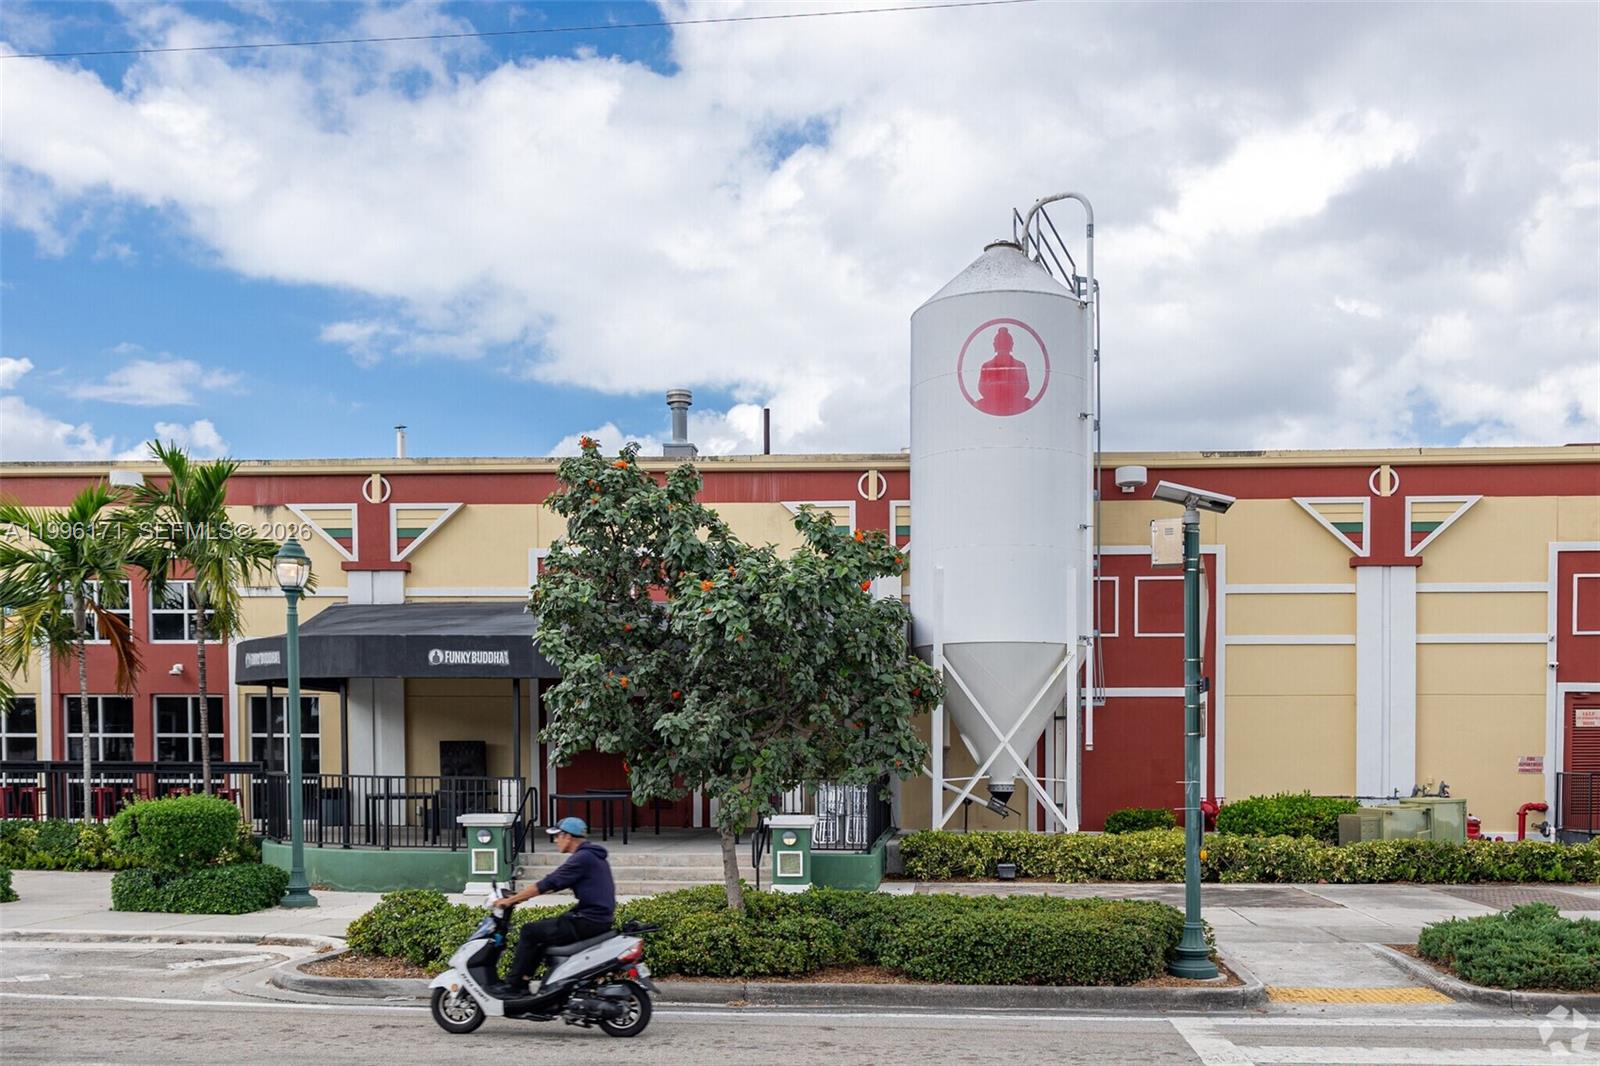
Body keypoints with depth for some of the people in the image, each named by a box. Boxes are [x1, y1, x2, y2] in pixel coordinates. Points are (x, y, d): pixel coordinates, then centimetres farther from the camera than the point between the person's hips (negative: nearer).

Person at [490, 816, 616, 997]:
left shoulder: (582, 858, -15)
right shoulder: (592, 855, 17)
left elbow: (548, 884, -17)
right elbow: (555, 884, 22)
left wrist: (511, 900, -10)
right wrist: (520, 896, 20)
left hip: (588, 922, -10)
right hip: (598, 919, 10)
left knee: (530, 932, -3)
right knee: (541, 927, 19)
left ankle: (513, 985, 2)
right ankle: (523, 980, 19)